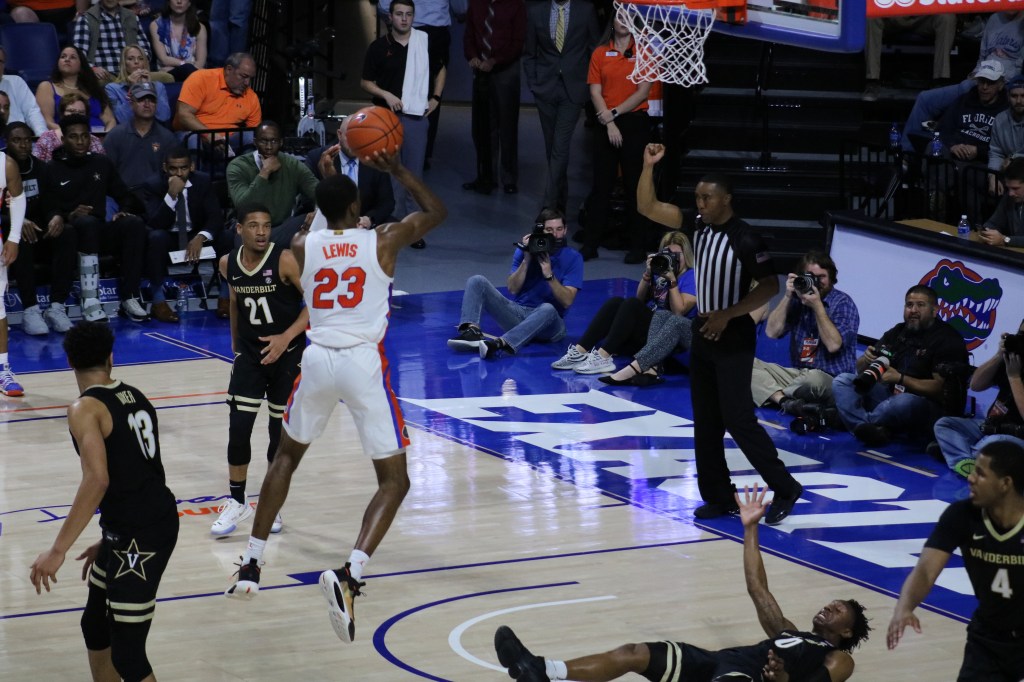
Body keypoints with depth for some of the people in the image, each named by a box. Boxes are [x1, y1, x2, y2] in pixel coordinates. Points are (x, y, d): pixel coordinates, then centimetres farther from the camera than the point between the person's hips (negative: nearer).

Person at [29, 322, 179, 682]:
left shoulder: (85, 409, -13)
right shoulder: (135, 398, 12)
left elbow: (97, 480, -26)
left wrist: (58, 550, -25)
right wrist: (109, 541, 29)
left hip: (139, 536, -9)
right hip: (155, 520, 9)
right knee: (95, 624, 24)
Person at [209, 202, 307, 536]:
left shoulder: (285, 261, -19)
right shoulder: (228, 265, -4)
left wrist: (286, 337, -26)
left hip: (287, 354, -3)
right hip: (249, 353, 3)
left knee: (281, 432, 4)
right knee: (238, 429, -4)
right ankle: (237, 502, 11)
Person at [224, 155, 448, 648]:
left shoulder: (302, 246, 5)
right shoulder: (384, 240, 0)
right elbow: (437, 212, 18)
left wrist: (328, 184, 34)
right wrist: (396, 169, 21)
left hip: (317, 358, 3)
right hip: (364, 362, -3)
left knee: (287, 454, 28)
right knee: (394, 480, 3)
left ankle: (251, 565, 28)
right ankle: (349, 575, -20)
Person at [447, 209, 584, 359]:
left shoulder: (572, 258, -4)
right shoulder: (525, 250, 4)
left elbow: (567, 300, -12)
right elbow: (513, 289, -4)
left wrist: (548, 273, -23)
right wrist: (526, 260, -15)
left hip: (548, 324, -4)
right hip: (517, 312, 4)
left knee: (547, 309, -40)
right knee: (477, 281, -12)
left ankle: (500, 344, -57)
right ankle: (471, 331, -37)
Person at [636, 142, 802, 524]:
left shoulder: (745, 241, -18)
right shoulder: (698, 225, 2)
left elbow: (770, 287, -15)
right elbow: (647, 208, 4)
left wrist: (726, 316, -19)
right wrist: (649, 166, -9)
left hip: (733, 339, -8)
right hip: (703, 334, 8)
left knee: (738, 419, -8)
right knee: (705, 423, 9)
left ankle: (784, 489, 2)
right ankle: (718, 497, 17)